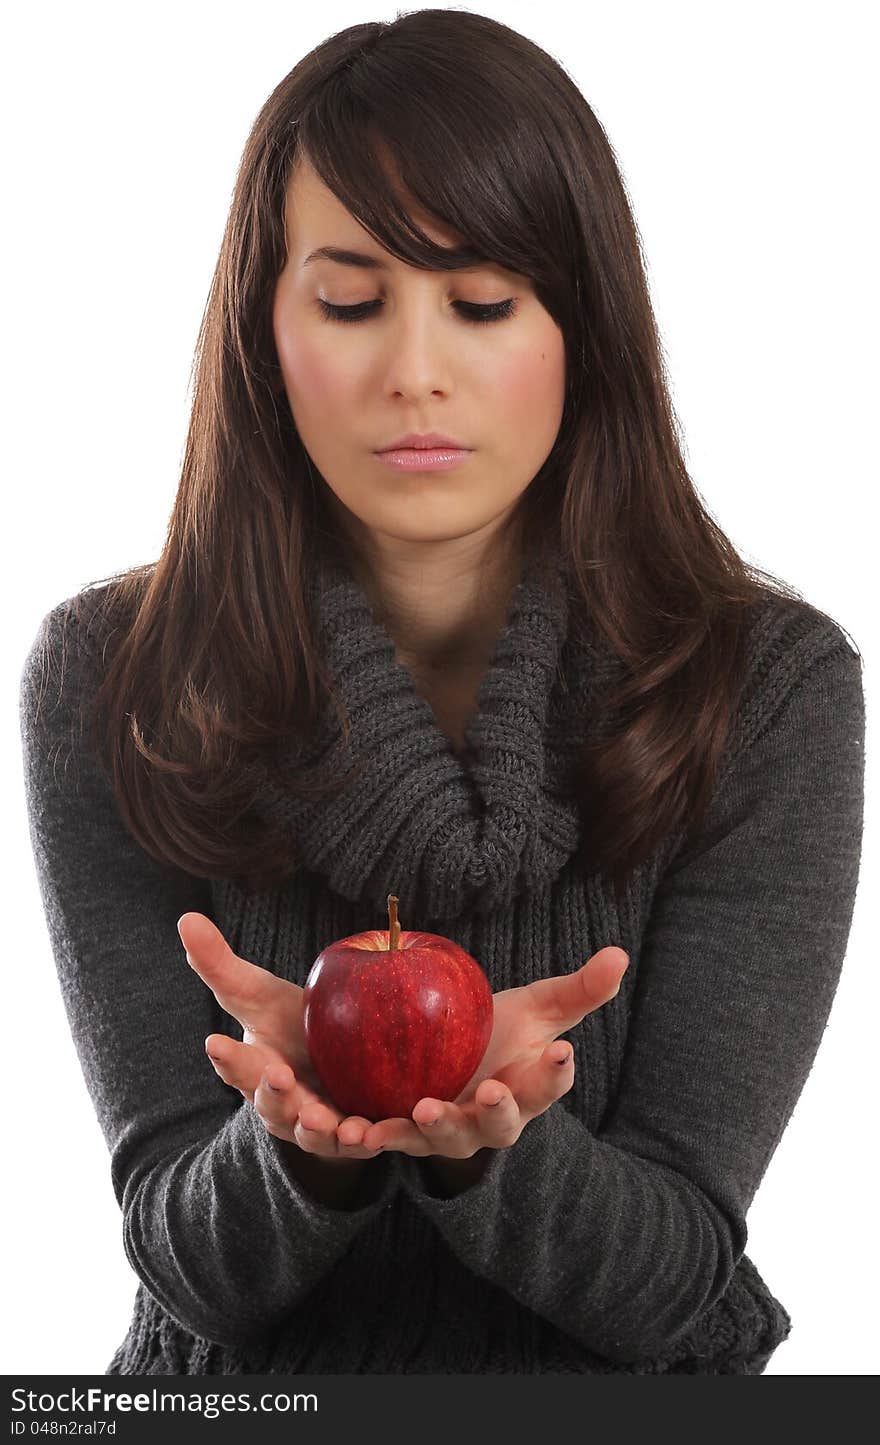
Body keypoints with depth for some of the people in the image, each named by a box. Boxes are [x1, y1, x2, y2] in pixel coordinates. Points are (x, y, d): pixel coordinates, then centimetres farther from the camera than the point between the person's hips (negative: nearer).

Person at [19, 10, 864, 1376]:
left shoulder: (775, 686, -9)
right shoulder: (105, 680, -7)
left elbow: (668, 1281, -10)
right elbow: (190, 1264, -7)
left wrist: (491, 1134, -28)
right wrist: (300, 1134, -26)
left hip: (616, 1393, 0)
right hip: (240, 1395, 1)